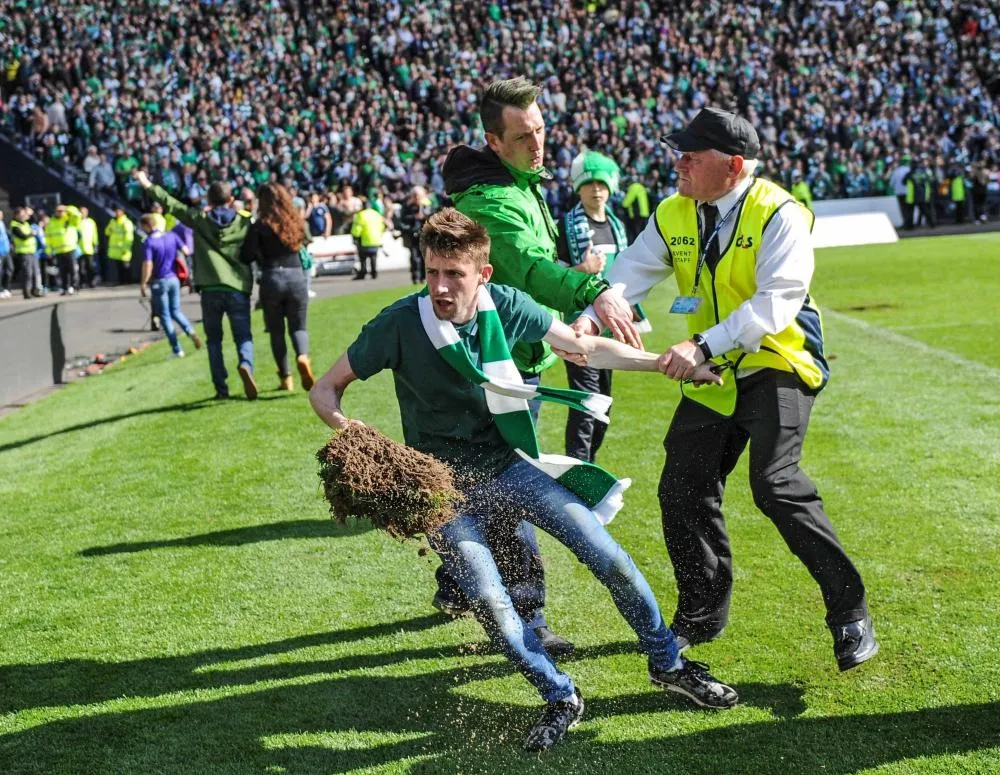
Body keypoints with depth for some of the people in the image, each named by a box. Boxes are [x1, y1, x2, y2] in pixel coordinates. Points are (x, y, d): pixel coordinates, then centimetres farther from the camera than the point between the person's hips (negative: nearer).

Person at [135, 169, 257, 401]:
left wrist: (147, 185, 21)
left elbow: (170, 203, 12)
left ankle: (221, 389, 4)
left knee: (214, 340, 11)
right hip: (238, 289, 0)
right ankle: (246, 364, -27)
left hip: (210, 290, 0)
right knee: (243, 336, 4)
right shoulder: (244, 222, 7)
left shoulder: (199, 219, 6)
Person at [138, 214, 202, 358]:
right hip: (173, 278, 5)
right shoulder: (171, 236, -2)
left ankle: (177, 350, 6)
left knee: (165, 316, 6)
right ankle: (190, 331, -8)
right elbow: (186, 251, 4)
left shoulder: (149, 242, -16)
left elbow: (148, 265, -21)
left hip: (159, 282, -5)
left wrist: (143, 284, -12)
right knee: (175, 311, 19)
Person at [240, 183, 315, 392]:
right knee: (298, 327, 11)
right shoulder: (297, 222, 5)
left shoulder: (260, 226, -6)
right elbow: (302, 245, 9)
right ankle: (303, 356, -20)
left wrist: (260, 255, 10)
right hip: (296, 277, 2)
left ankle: (286, 378, 11)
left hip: (271, 279, -2)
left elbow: (246, 257, -10)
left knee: (276, 331, 12)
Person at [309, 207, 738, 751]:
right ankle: (560, 698, 1)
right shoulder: (400, 323, -19)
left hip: (504, 463, 3)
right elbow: (325, 391, -8)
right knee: (487, 598, -23)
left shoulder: (504, 304, -11)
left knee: (607, 555, -7)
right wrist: (354, 434, -30)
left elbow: (586, 347, 3)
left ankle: (668, 664, 16)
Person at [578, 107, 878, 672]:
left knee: (775, 482, -22)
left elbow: (775, 303, -27)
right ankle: (703, 615, 25)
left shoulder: (779, 214, -17)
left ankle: (850, 613, -7)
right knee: (683, 492, 5)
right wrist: (591, 316, -27)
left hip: (777, 365, -7)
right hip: (714, 374, 7)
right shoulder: (673, 214, 1)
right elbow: (633, 271, -6)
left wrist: (703, 346, -36)